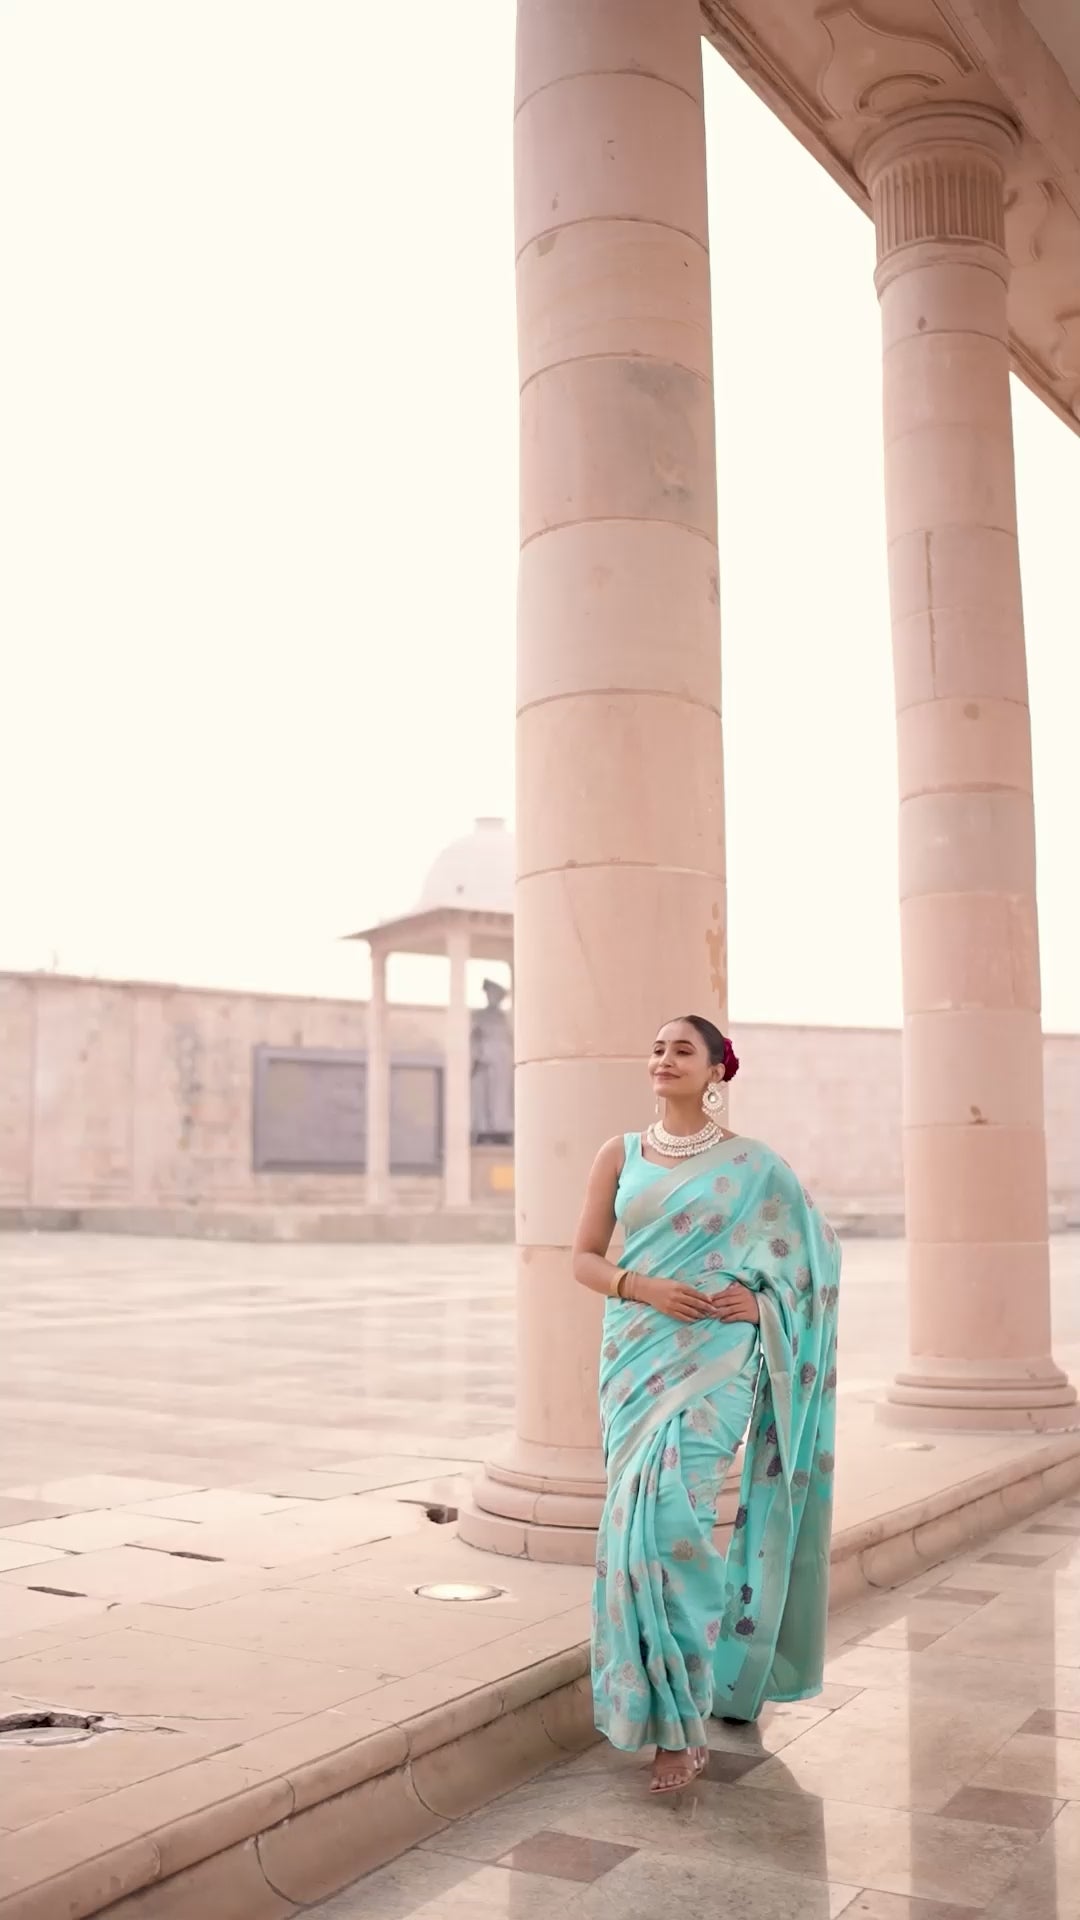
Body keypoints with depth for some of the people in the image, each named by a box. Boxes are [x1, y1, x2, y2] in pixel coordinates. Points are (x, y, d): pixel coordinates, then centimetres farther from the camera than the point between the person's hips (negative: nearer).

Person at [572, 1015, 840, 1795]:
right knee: (645, 1517, 6)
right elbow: (584, 1259, 6)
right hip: (638, 1353, 3)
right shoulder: (620, 1155, 7)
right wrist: (643, 1286, -12)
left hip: (714, 1356, -3)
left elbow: (816, 1248, 8)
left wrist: (760, 1300, -7)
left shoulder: (752, 1165, 1)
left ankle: (681, 1721, -7)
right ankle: (678, 1705, 27)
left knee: (668, 1510, -18)